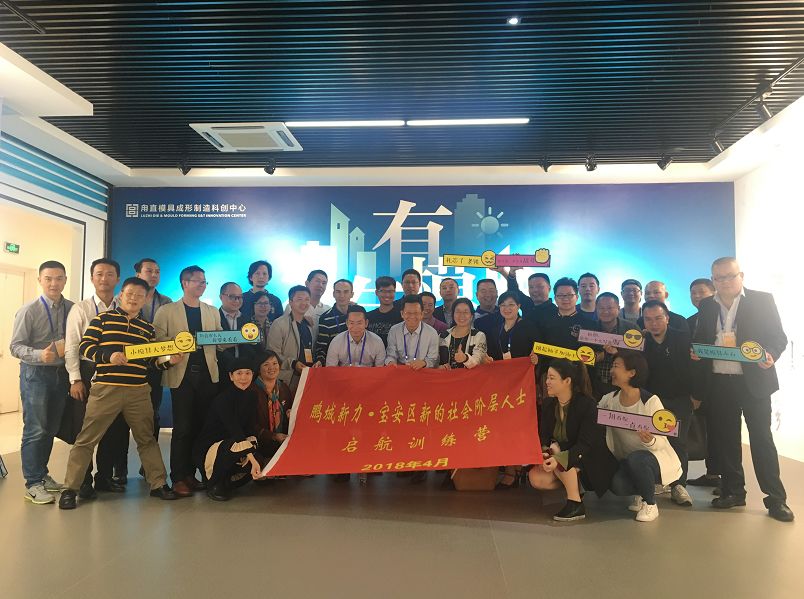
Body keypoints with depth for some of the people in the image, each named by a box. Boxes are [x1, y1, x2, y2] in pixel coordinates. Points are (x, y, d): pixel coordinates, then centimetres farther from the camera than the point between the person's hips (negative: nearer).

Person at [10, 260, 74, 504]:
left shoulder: (72, 309, 2)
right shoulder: (28, 311, -8)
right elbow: (16, 346, -9)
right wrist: (40, 355, -26)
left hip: (62, 373, 4)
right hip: (36, 373, -4)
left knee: (51, 429, 14)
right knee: (35, 430, -3)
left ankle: (42, 473, 30)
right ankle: (33, 484, 8)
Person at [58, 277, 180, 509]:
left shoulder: (148, 328, 13)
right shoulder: (103, 318, 3)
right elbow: (85, 346, -3)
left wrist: (169, 361, -4)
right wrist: (108, 356, -18)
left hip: (138, 392, 3)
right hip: (106, 388, -3)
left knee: (147, 438, 11)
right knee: (86, 439, 2)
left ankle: (158, 484, 20)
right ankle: (70, 489, 15)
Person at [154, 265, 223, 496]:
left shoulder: (213, 312, 15)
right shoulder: (167, 311, 4)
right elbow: (157, 340, -3)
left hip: (207, 374, 4)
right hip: (182, 375, -3)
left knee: (201, 426, 7)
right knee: (182, 428, -2)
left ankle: (191, 474, 18)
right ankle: (178, 478, 8)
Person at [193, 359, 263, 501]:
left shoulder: (252, 395, 0)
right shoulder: (223, 398, -21)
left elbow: (251, 429, -3)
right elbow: (233, 430, -32)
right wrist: (250, 456, -40)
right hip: (206, 450, -6)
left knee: (258, 462, -18)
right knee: (234, 446, -36)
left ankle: (225, 483, 9)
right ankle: (214, 485, -11)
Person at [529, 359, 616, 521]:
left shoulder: (587, 405, -22)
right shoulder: (548, 403, -3)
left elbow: (585, 444, -27)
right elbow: (544, 436, 0)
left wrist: (557, 459, -42)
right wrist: (544, 451, -25)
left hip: (591, 462, -6)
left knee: (561, 459, -33)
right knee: (536, 478, -16)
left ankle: (576, 504, -18)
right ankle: (574, 485, 7)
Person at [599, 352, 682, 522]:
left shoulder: (651, 401, -19)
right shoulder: (609, 399, -5)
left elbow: (660, 442, -17)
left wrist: (650, 441, -40)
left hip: (656, 457, -4)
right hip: (628, 461, 4)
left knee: (635, 459, -36)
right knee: (617, 486, -25)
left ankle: (650, 504, -8)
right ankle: (643, 491, 12)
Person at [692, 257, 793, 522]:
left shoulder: (762, 300, 1)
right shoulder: (706, 306, 9)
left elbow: (779, 337, -1)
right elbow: (699, 341, 16)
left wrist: (770, 354, -20)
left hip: (753, 381, -3)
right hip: (718, 383, 3)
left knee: (761, 438, 1)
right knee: (726, 438, 10)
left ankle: (776, 498, 12)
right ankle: (733, 491, 22)